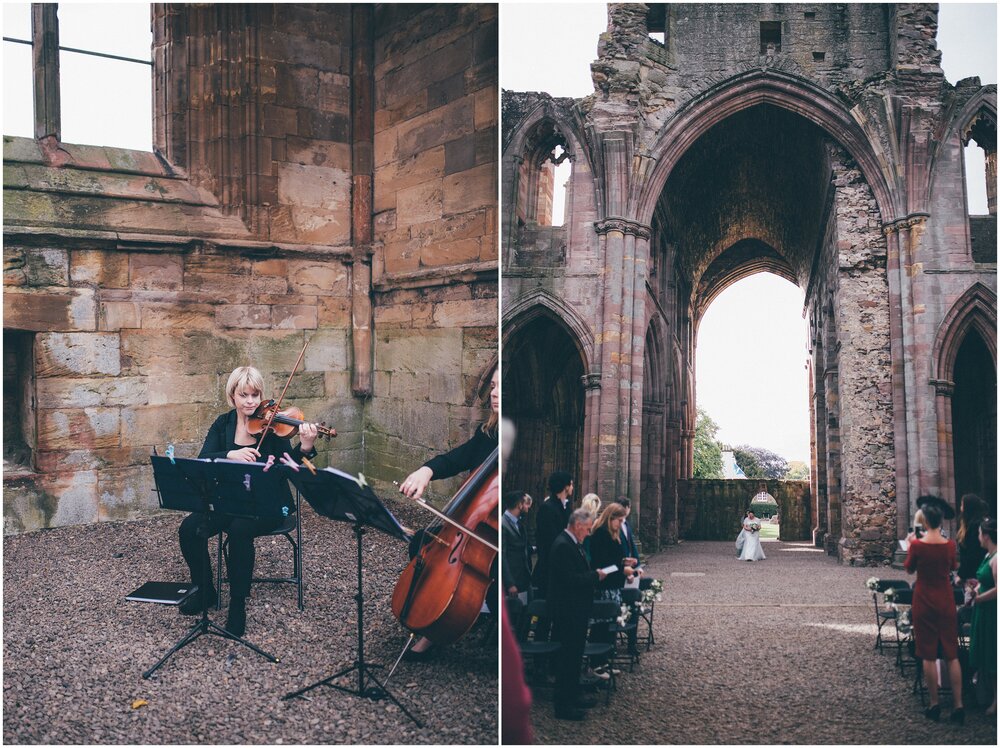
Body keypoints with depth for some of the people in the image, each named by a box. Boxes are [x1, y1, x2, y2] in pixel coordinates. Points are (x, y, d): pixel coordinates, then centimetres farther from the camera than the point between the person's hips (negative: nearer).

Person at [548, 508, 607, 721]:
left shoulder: (570, 543, 11)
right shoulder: (563, 546, -21)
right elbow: (570, 579, -27)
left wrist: (594, 574, 2)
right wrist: (596, 576, -16)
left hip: (575, 611, 11)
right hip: (568, 613, -11)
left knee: (573, 657, 19)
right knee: (567, 658, -2)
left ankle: (572, 698, 31)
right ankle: (563, 705, 7)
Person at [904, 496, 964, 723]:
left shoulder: (918, 545, -15)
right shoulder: (950, 545, -7)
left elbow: (909, 569, 1)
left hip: (924, 603, -3)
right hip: (946, 603, 3)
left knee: (929, 656, 7)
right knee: (952, 655, 9)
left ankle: (934, 705, 12)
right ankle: (958, 706, 9)